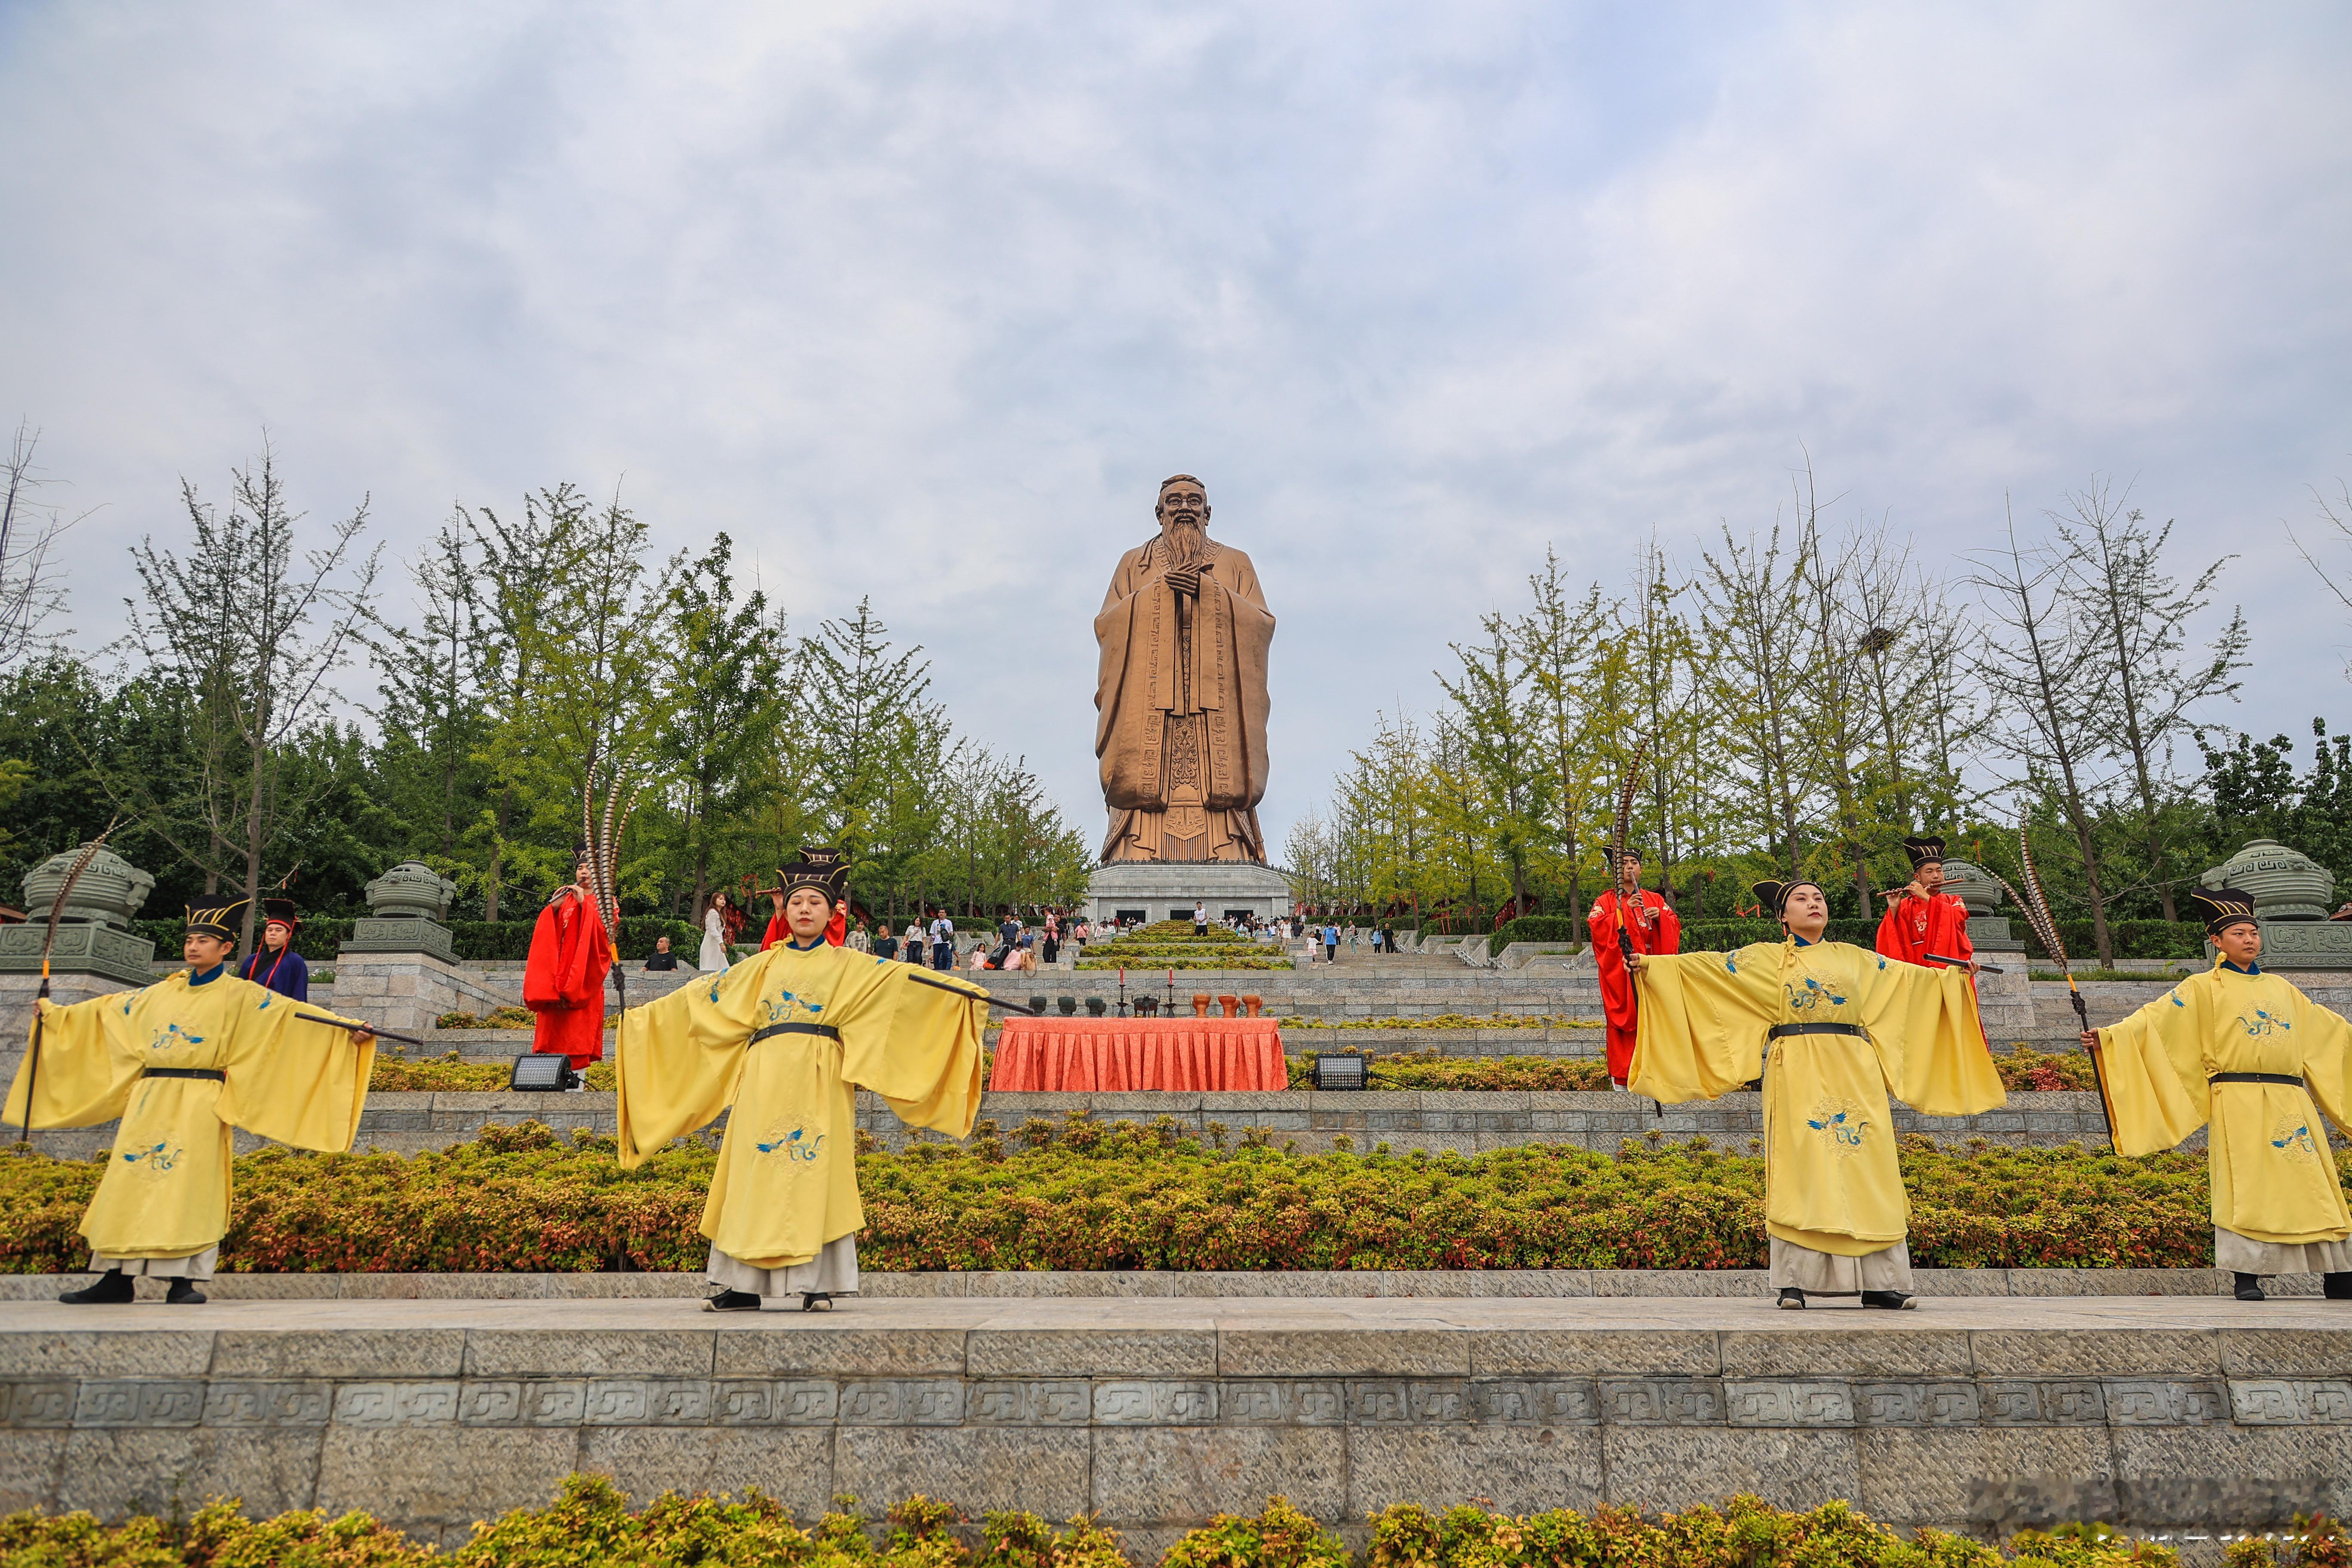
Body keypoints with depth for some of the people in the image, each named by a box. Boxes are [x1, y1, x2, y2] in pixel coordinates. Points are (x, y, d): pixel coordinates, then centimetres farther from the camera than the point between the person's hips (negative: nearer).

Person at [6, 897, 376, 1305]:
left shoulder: (240, 994, 0)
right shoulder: (162, 993, 16)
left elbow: (291, 1011, -12)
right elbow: (106, 1008, 29)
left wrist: (346, 1028, -24)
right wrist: (55, 1013, 34)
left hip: (200, 1103, -5)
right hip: (149, 1101, 5)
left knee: (187, 1186, -8)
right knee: (129, 1179, 5)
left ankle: (182, 1280, -5)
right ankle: (117, 1277, 13)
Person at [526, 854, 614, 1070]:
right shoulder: (565, 899, 21)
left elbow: (607, 929, -7)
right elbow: (548, 932, 11)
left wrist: (584, 904, -12)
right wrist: (553, 908, -6)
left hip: (585, 972, -4)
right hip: (559, 969, 4)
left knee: (580, 1024, -10)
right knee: (553, 1026, -4)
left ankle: (577, 1075, -12)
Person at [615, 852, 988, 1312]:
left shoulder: (850, 966, 10)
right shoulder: (763, 966, 17)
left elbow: (904, 979, -1)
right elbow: (703, 994, 22)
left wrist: (965, 992, -11)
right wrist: (644, 1012, 23)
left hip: (819, 1081, -3)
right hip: (765, 1080, 3)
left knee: (816, 1172, -6)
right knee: (755, 1173, 1)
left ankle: (818, 1284, -1)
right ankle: (743, 1285, 8)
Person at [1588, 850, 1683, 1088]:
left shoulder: (1655, 899, 18)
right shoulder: (1606, 901, 8)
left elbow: (1675, 925, 13)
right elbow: (1595, 925, -7)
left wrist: (1661, 916, -8)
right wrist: (1623, 910, -14)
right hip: (1620, 969, -3)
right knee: (1623, 1014, -7)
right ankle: (1621, 1076, -4)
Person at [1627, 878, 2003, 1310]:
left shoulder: (1854, 957, 20)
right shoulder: (1765, 958, 10)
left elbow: (1906, 975, 30)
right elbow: (1705, 965, 4)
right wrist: (1652, 963, -5)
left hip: (1855, 1073, 3)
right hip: (1797, 1073, -3)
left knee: (1865, 1167, -1)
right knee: (1801, 1167, -8)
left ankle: (1880, 1282, 4)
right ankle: (1794, 1283, -5)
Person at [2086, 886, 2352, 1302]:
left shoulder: (2280, 988, 18)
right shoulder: (2204, 989, 3)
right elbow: (2155, 1019, -9)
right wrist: (2108, 1036, -24)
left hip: (2291, 1103, 5)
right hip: (2237, 1101, -5)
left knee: (2313, 1184, 5)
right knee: (2245, 1187, -7)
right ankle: (2247, 1277, -2)